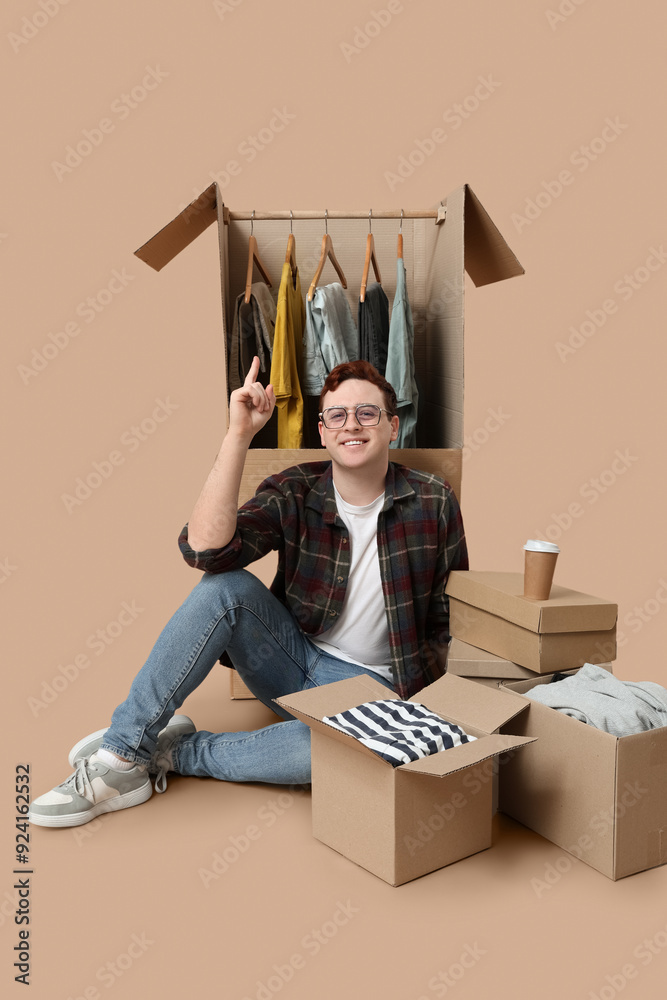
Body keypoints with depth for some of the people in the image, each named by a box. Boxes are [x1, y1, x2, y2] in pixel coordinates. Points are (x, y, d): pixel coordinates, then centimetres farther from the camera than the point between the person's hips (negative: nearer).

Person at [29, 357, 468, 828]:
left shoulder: (433, 501, -8)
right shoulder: (294, 492, -8)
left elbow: (449, 616, 1)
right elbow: (205, 549, -26)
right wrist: (239, 436, -30)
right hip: (292, 658, 2)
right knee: (228, 587, -27)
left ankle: (175, 751, -13)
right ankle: (123, 754, -19)